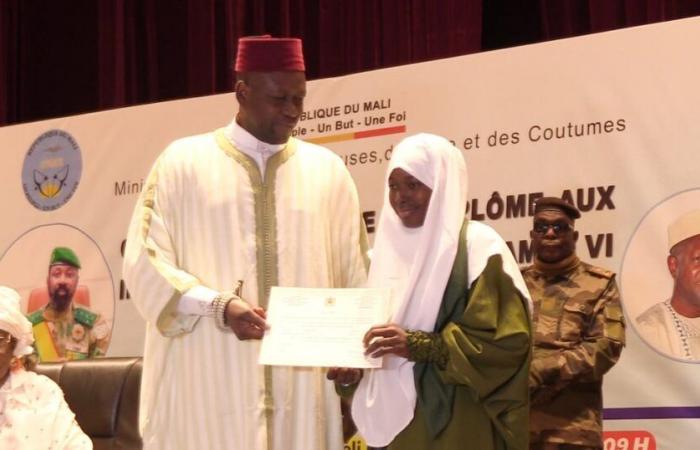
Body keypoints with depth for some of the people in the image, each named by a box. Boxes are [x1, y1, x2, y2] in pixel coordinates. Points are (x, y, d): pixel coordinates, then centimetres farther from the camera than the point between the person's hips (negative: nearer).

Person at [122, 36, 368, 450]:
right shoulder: (183, 162, 3)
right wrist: (218, 306, -16)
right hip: (209, 386, -2)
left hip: (303, 384, 2)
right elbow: (145, 260, -3)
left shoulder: (327, 169, 10)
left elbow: (354, 274, 11)